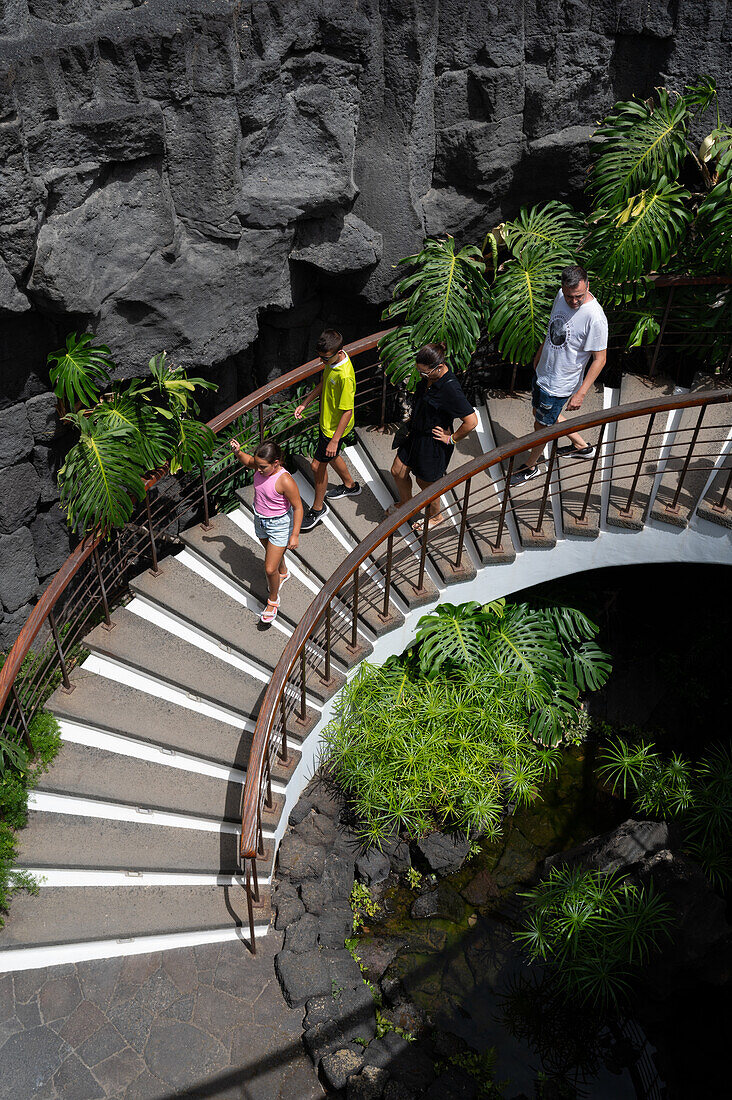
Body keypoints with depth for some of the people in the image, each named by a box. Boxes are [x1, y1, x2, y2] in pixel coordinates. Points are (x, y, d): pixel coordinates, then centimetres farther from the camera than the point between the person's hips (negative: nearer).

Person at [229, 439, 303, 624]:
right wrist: (238, 452, -11)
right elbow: (247, 461, 10)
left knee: (270, 569, -2)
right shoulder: (261, 467, -14)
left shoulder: (285, 481, -32)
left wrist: (295, 534, -22)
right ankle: (283, 574, 64)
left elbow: (298, 507, -23)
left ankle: (273, 600, 26)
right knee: (273, 553, 32)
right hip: (260, 521, 7)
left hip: (280, 525, -7)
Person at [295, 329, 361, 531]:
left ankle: (318, 508, 21)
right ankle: (350, 485, 53)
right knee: (331, 456, 28)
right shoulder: (332, 361, -8)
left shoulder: (345, 376, -35)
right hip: (326, 421, 9)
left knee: (318, 465, 1)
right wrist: (306, 403, 11)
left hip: (335, 427, -9)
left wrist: (335, 440, -25)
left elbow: (347, 411, -29)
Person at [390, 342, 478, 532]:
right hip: (416, 434, 8)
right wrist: (412, 419, 13)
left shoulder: (450, 389, -32)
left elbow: (471, 421, -30)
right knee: (398, 472, 19)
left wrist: (451, 439, -18)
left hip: (433, 443, -8)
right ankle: (406, 502, 49)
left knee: (425, 481, 13)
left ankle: (436, 516, 42)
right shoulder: (429, 377, -6)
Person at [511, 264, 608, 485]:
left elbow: (600, 359, -23)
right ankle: (582, 446, 43)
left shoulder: (595, 318, -30)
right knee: (540, 414, 26)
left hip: (560, 384, -8)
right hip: (543, 372, 8)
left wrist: (581, 393, -26)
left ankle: (530, 467, 35)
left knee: (541, 425, 8)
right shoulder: (561, 296, -7)